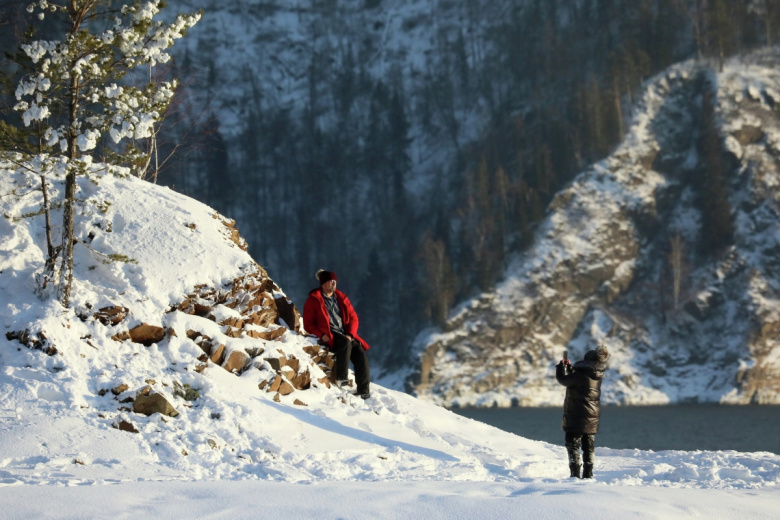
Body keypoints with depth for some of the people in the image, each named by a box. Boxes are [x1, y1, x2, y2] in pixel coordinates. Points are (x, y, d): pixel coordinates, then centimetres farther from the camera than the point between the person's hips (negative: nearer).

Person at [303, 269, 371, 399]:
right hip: (328, 337, -5)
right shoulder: (314, 300, 3)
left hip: (345, 335, 5)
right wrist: (321, 335, -17)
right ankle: (341, 377, -34)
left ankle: (363, 391, -14)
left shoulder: (341, 298, 17)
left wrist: (350, 334, -2)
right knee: (345, 343, -36)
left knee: (360, 354, -16)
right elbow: (308, 324, 0)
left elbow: (353, 317, 16)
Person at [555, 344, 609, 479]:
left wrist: (561, 366, 7)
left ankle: (575, 474, -6)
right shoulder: (598, 376, 4)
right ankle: (588, 474, 16)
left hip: (576, 419, -7)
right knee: (589, 447, 13)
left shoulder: (579, 375, -22)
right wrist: (569, 367, 23)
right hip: (592, 420, 7)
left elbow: (563, 379, -10)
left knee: (573, 445, -1)